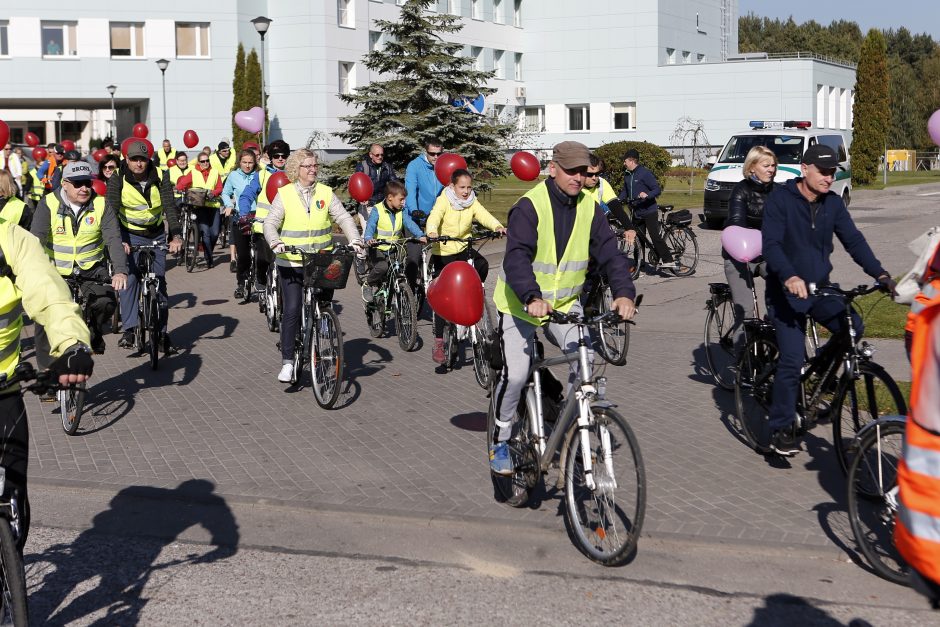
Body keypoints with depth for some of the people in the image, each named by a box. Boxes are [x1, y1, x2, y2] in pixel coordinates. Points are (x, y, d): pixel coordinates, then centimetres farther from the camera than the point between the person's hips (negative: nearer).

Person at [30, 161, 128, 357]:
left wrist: (120, 271, -33)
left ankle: (94, 333, 12)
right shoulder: (49, 204, -10)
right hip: (55, 270, 0)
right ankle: (46, 367, 14)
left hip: (91, 268, 1)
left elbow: (114, 240, -16)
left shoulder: (101, 205, -7)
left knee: (106, 303, -21)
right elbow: (36, 240, -19)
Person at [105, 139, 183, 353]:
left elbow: (170, 207, -17)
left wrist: (176, 236, -33)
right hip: (130, 235, -1)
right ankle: (129, 329, -13)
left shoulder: (159, 179, -8)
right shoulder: (118, 179, -11)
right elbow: (112, 210, -20)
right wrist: (119, 240, -35)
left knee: (159, 282, 2)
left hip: (156, 235, 2)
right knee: (129, 279, -16)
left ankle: (161, 332, 8)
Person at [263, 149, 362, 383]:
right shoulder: (284, 194, -1)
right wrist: (275, 243, -27)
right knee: (292, 309, -10)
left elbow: (344, 218, -2)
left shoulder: (326, 193, 4)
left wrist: (354, 240, -18)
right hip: (291, 262, -2)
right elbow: (270, 223, -7)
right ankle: (287, 362, -4)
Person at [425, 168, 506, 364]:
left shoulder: (472, 202, 0)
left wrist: (497, 227, -37)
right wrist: (431, 233, -51)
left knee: (482, 265, -28)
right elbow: (434, 217, -29)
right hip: (443, 252, -3)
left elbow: (484, 215, -16)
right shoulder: (444, 200, -11)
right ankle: (438, 342, 1)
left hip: (464, 249, 3)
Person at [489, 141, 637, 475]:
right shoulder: (529, 206, -18)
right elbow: (517, 258, -30)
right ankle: (499, 441, 10)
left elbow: (609, 253, -10)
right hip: (521, 305, -4)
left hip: (564, 304, 4)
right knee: (515, 375, -13)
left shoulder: (589, 208, -3)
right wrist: (532, 298, -47)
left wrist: (624, 293, -28)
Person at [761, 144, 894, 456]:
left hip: (820, 287, 5)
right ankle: (780, 429, -2)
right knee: (792, 359, -13)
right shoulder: (780, 199, -11)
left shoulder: (833, 203, 4)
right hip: (787, 291, -5)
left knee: (852, 326, -18)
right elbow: (771, 244, -22)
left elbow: (853, 240, -1)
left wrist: (880, 273, -15)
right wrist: (789, 277, -39)